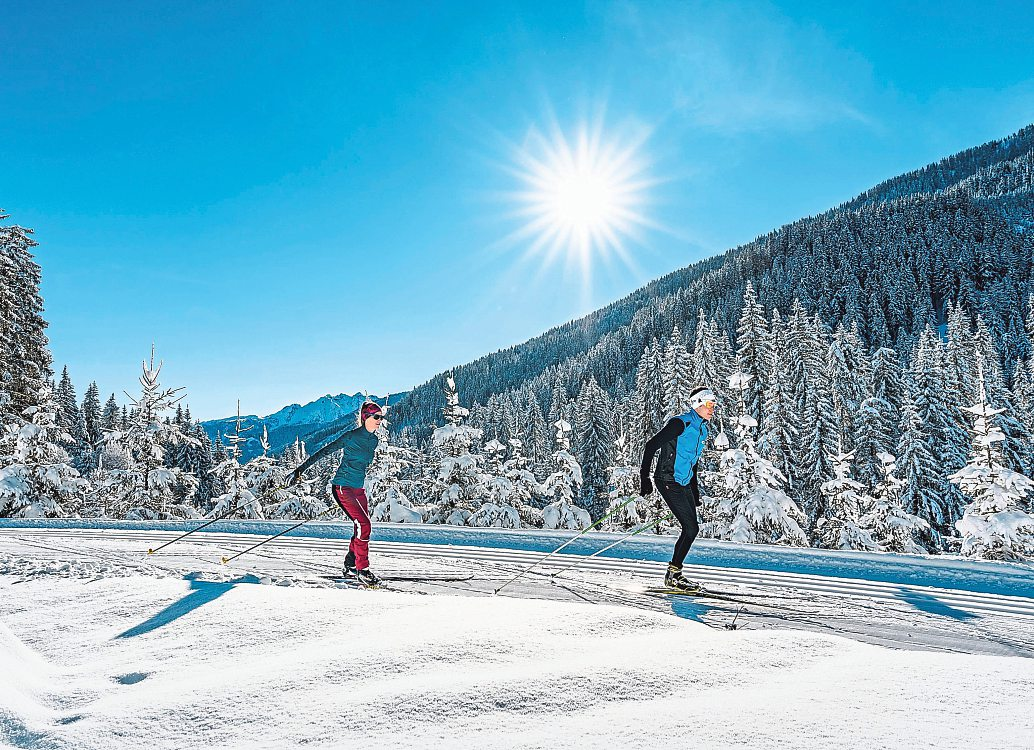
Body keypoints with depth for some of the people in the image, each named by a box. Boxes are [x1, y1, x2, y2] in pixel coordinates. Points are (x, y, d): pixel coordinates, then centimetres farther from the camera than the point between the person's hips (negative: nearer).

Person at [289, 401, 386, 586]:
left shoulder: (373, 440, 8)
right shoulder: (351, 436, -14)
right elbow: (324, 451, -12)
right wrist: (301, 469, -14)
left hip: (358, 488, 8)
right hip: (343, 487, -8)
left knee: (361, 529, 5)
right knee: (364, 525, -15)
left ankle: (350, 567, 20)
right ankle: (362, 569, -6)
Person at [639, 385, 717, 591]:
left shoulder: (702, 429, 14)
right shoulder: (681, 423, -14)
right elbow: (651, 445, -18)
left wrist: (695, 492, 23)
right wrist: (644, 477, -22)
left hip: (683, 483, 9)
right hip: (668, 481, -9)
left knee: (691, 529, 7)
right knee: (691, 528, -10)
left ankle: (674, 573, 17)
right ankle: (673, 574, 1)